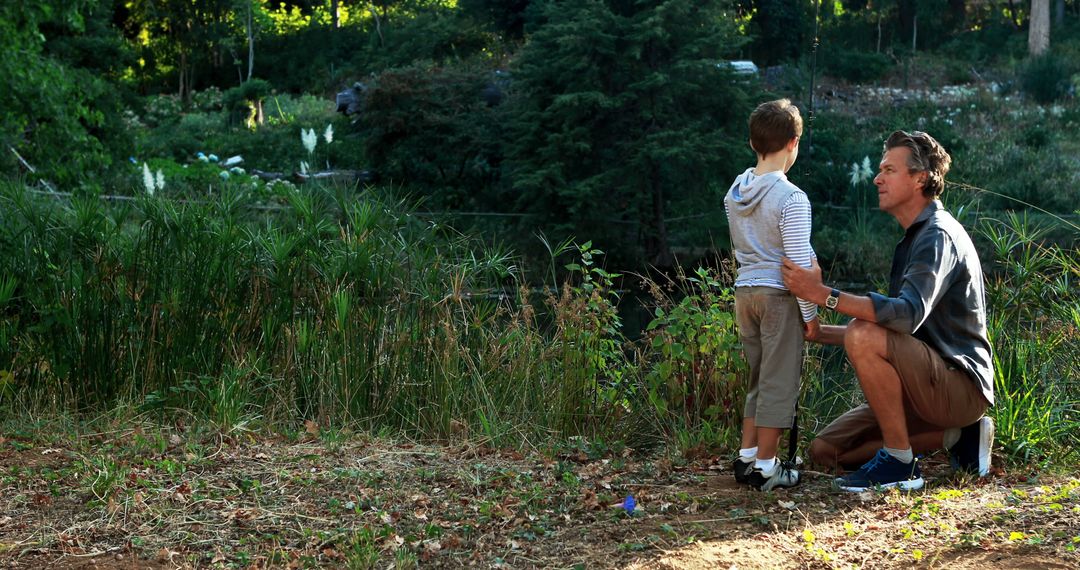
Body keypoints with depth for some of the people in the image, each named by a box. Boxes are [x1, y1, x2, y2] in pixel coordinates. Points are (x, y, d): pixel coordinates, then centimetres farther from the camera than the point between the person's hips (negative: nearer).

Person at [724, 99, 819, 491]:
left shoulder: (735, 192, 6)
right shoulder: (792, 199, -15)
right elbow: (799, 263, -16)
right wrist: (810, 312, -8)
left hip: (744, 292, 7)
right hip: (778, 295, -7)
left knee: (758, 380, 17)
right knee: (779, 382, 1)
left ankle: (747, 457, 21)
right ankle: (765, 467, 5)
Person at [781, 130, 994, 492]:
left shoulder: (938, 235, -15)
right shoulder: (914, 239, 18)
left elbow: (908, 315, -33)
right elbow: (893, 326, 19)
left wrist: (825, 295, -33)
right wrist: (818, 333, 10)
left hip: (963, 384, -10)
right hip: (933, 386, 10)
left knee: (863, 335, -31)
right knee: (826, 450, 4)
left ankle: (900, 464, -19)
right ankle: (957, 436, 7)